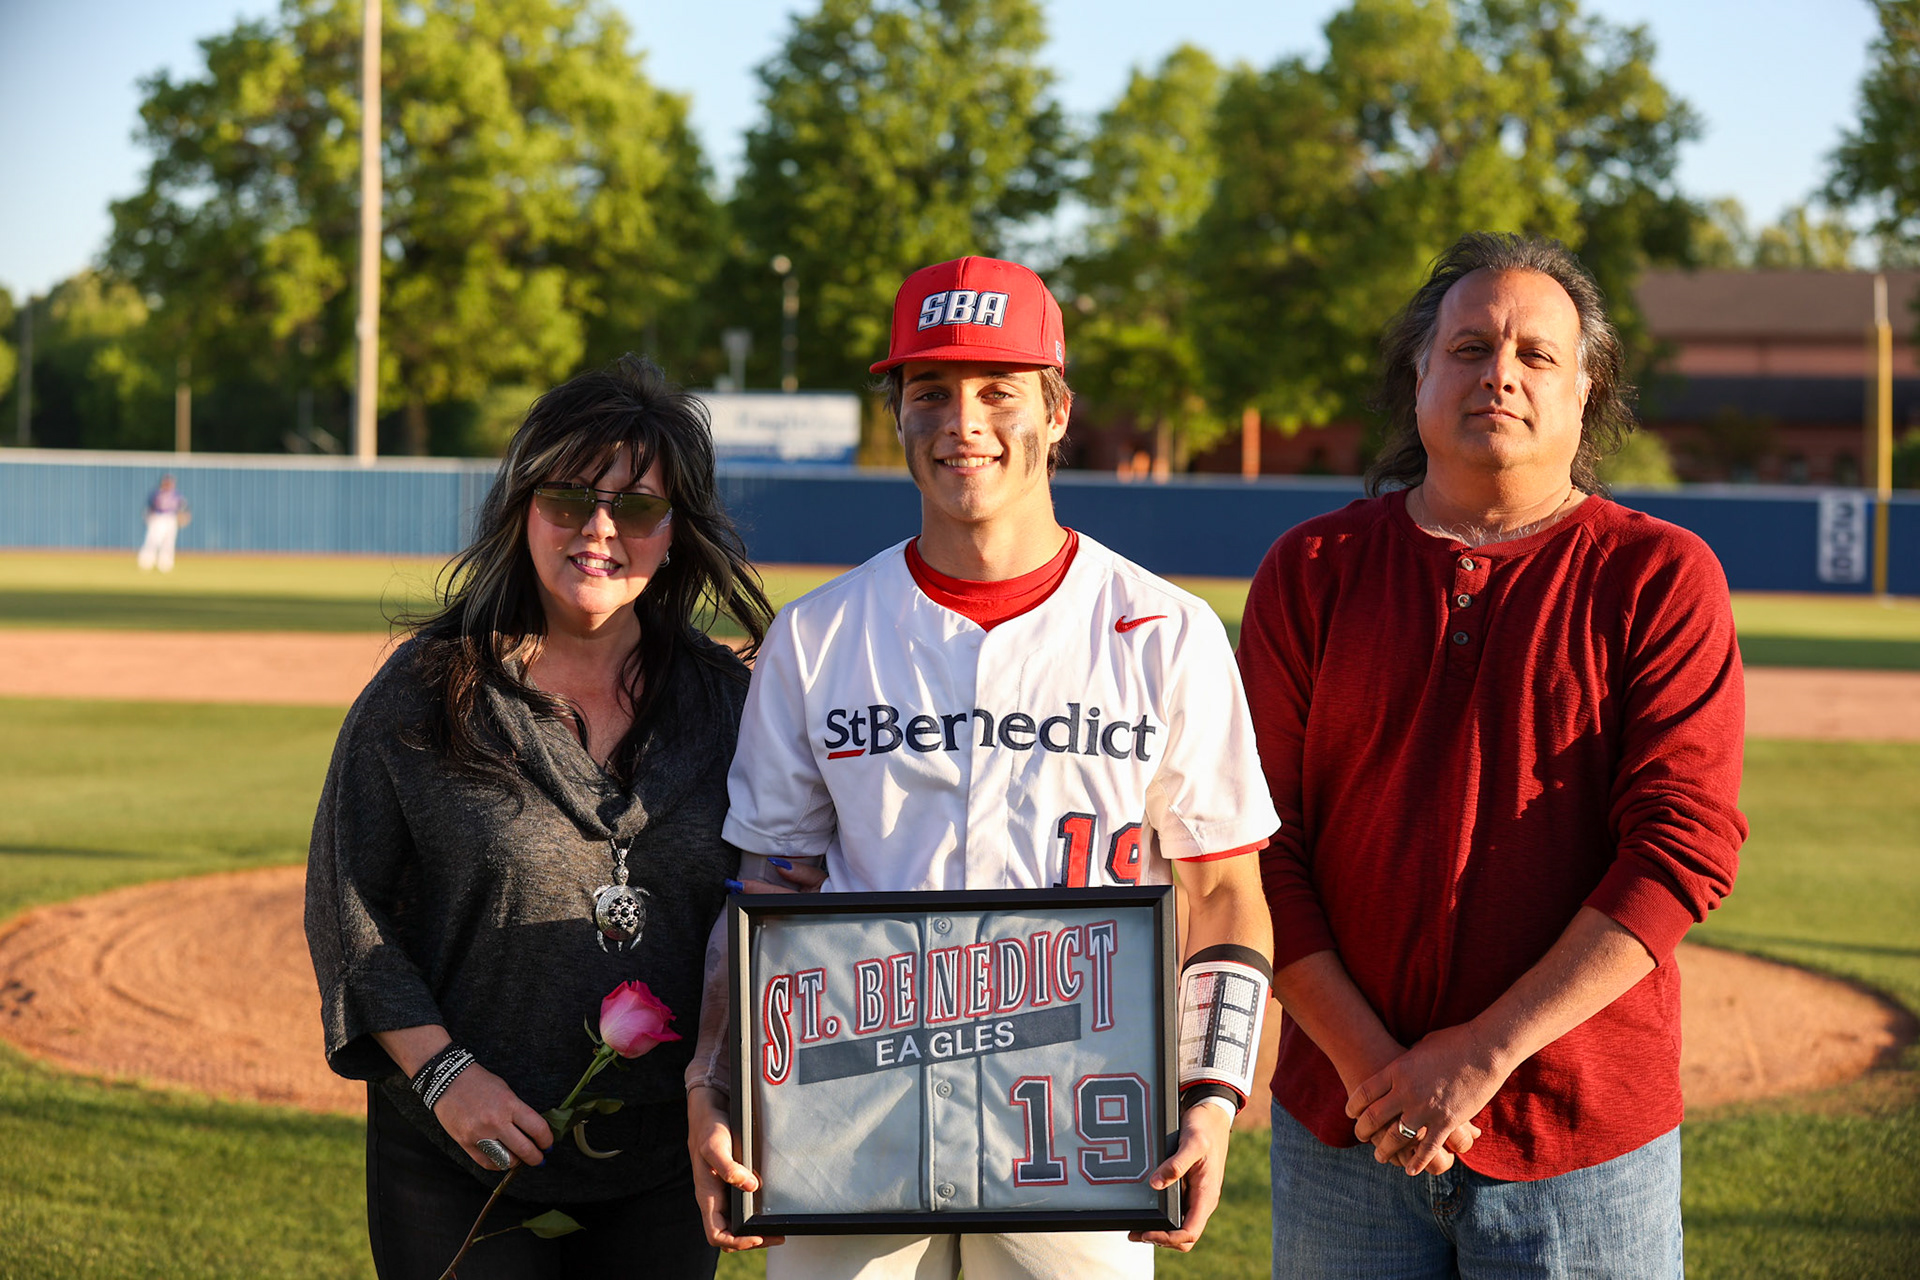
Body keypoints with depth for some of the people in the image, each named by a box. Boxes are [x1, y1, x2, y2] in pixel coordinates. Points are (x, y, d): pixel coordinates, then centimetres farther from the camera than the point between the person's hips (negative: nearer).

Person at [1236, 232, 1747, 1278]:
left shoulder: (1661, 577, -1)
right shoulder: (1311, 571, 5)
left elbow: (1683, 847, -10)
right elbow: (1263, 848, 0)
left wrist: (1487, 1050, -16)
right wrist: (1369, 1064, -11)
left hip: (1586, 1136, -1)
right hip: (1342, 1128, 2)